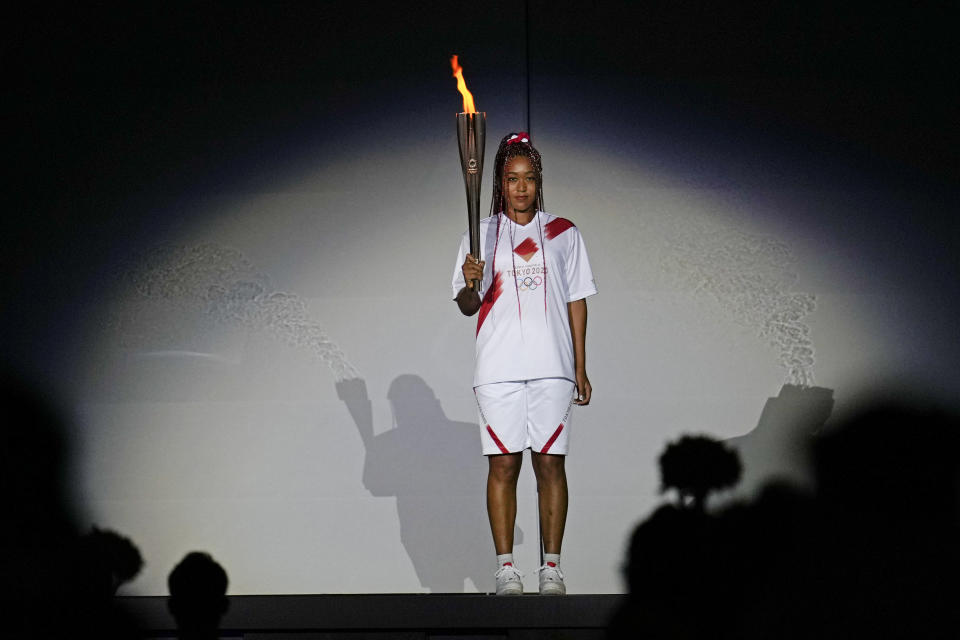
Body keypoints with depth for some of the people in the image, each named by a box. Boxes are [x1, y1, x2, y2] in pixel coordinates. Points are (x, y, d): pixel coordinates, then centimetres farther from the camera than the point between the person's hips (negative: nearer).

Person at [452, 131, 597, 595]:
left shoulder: (562, 234, 9)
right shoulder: (482, 235, 8)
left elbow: (577, 301, 10)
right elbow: (466, 307, 5)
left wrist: (580, 368, 6)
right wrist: (470, 284, -19)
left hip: (552, 366, 0)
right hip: (498, 368, 0)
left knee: (550, 463, -1)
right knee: (503, 464, -2)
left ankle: (551, 566, 4)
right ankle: (505, 567, 1)